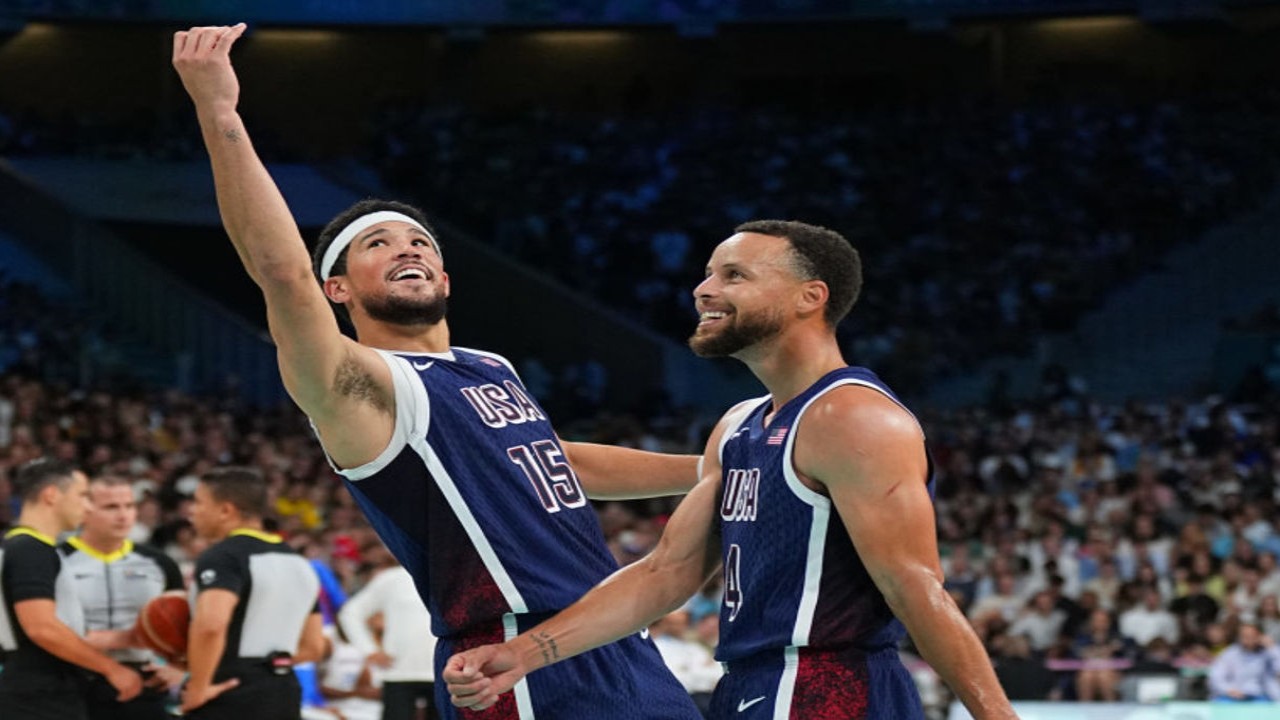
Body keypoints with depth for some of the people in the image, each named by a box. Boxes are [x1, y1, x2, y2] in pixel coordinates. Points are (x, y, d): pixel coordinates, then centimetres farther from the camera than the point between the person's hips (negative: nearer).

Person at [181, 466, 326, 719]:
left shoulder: (222, 557, -11)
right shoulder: (297, 562, 17)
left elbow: (210, 625, -30)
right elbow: (312, 647, 19)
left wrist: (197, 688, -20)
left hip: (229, 698, -8)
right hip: (284, 695, 8)